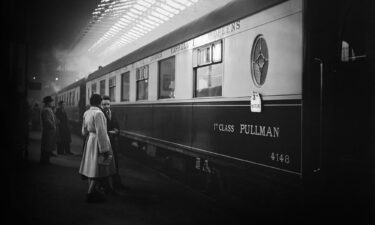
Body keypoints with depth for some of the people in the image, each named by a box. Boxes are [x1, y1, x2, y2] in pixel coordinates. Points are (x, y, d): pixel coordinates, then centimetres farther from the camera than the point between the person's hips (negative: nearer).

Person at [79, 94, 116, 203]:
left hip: (89, 141, 9)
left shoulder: (86, 113, 8)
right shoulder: (98, 113, -19)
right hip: (98, 141, -9)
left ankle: (94, 191, 28)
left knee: (92, 167, 16)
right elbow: (101, 132, -22)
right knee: (98, 168, -1)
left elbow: (84, 131, 15)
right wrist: (105, 149, -20)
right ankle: (91, 194, 4)